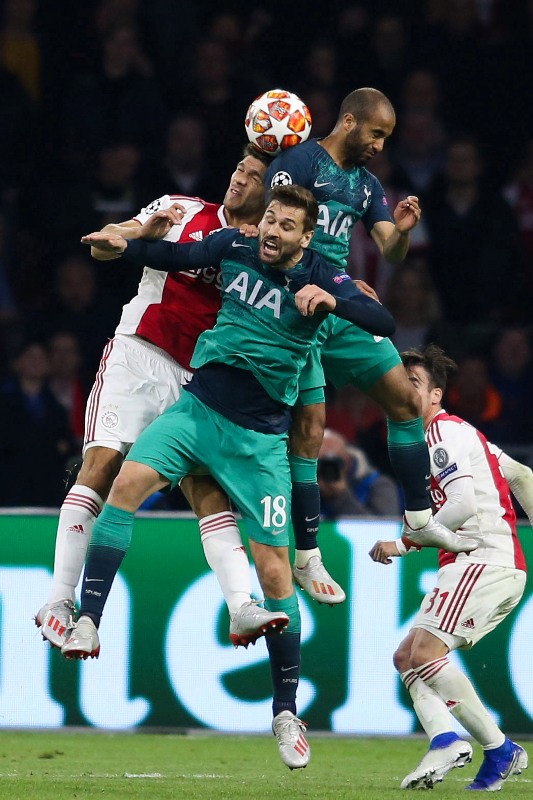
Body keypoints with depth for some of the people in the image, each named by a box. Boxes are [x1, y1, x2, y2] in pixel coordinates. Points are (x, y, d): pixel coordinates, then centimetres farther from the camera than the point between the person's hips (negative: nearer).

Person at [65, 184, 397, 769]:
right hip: (199, 408, 2)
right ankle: (88, 621, -25)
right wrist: (124, 246, 3)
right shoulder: (234, 247, 0)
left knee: (274, 570, -4)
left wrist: (331, 301, -37)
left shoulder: (319, 278, -9)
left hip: (259, 439, -2)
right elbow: (176, 256, 18)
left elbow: (383, 324, -22)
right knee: (129, 480, -25)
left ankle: (286, 713, 8)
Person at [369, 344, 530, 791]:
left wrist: (404, 545, -13)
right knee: (407, 658, 8)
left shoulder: (444, 432, -7)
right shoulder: (458, 432, 24)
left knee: (424, 652, -21)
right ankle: (444, 738, -14)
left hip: (483, 559, -11)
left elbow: (463, 504, -19)